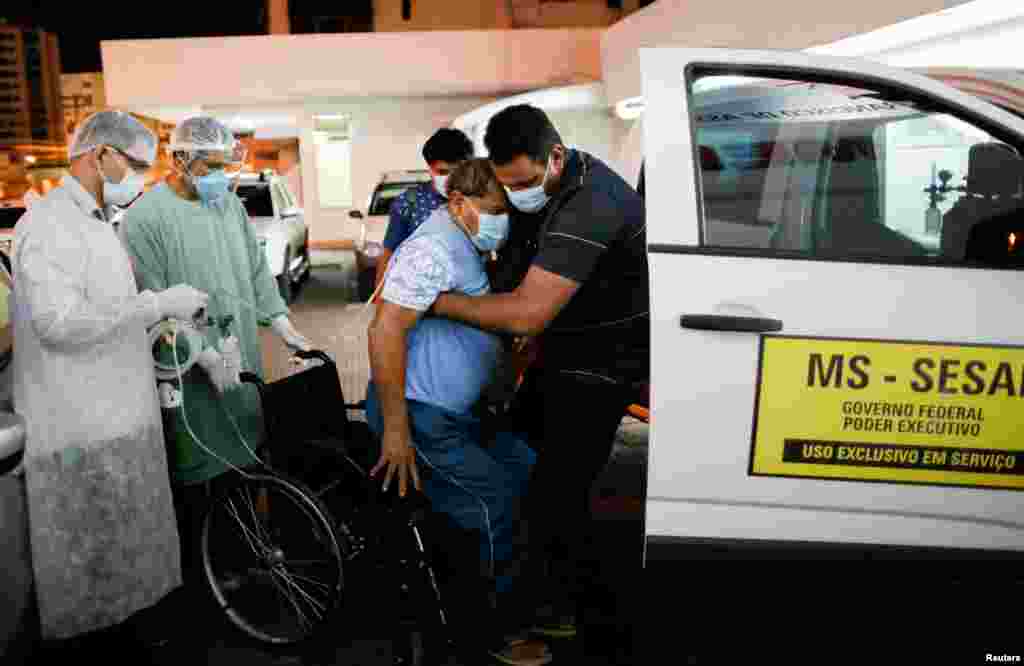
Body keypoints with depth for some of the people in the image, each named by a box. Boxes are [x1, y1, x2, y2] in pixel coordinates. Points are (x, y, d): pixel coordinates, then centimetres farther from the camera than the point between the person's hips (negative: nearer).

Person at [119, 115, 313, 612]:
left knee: (240, 461, 15)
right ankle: (191, 569, 25)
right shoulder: (146, 217, -12)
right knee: (195, 478, 6)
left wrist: (285, 329, 4)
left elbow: (257, 271, 11)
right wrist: (205, 355, -22)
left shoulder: (230, 205, 8)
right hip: (189, 372, -6)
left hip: (241, 362, 6)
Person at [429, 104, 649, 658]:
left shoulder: (589, 207, -32)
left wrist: (438, 301, -25)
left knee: (557, 486, -6)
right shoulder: (539, 187, -1)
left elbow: (526, 314, -35)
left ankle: (559, 607, 20)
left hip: (601, 363, -10)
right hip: (561, 351, 10)